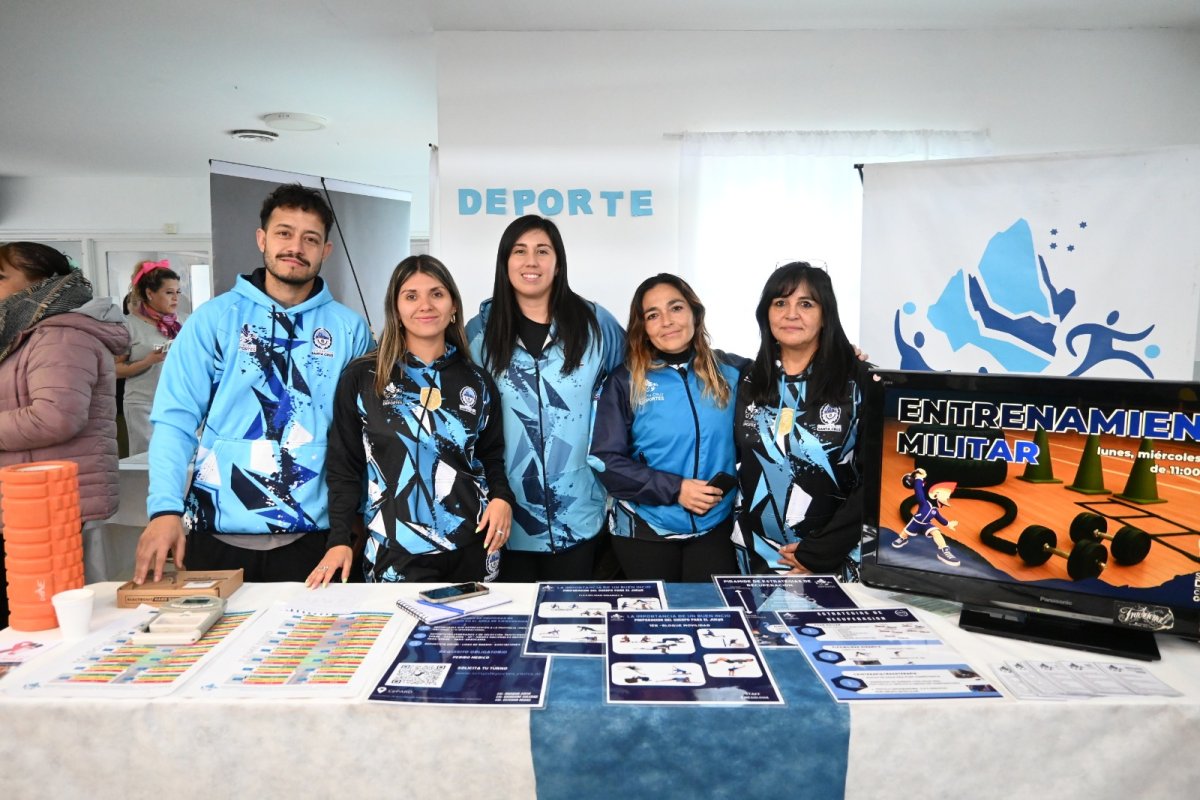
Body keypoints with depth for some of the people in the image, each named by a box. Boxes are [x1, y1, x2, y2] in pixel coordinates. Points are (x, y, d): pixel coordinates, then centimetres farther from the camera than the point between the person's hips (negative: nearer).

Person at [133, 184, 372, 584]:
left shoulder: (349, 329, 2)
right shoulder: (215, 318, -1)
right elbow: (176, 419, -5)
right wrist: (166, 508, -18)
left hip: (310, 535, 1)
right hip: (219, 533, 0)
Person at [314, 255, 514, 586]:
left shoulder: (477, 382, 5)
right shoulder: (361, 378, -1)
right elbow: (344, 465, 2)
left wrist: (501, 497, -7)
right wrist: (339, 540, -6)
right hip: (395, 554, -2)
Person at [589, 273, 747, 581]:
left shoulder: (731, 373, 0)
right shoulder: (625, 381, -5)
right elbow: (605, 460, -9)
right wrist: (674, 488, -16)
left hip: (716, 527, 1)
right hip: (645, 530, -1)